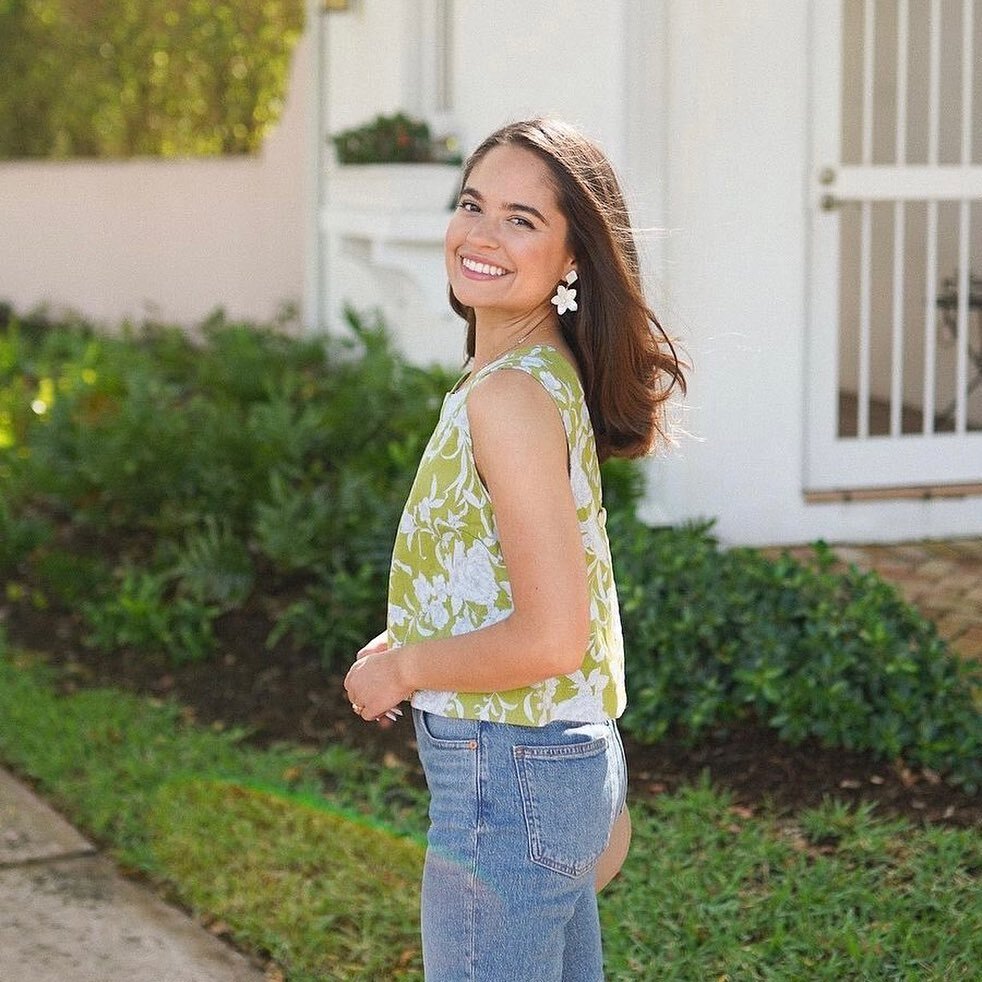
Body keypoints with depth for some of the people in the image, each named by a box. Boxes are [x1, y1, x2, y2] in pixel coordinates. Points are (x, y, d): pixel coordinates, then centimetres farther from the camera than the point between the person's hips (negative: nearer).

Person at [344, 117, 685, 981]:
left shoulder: (508, 396, -21)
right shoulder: (552, 374, 8)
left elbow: (552, 638, -25)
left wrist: (401, 668, -12)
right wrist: (412, 639, 9)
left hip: (504, 779, -10)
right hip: (573, 758, 10)